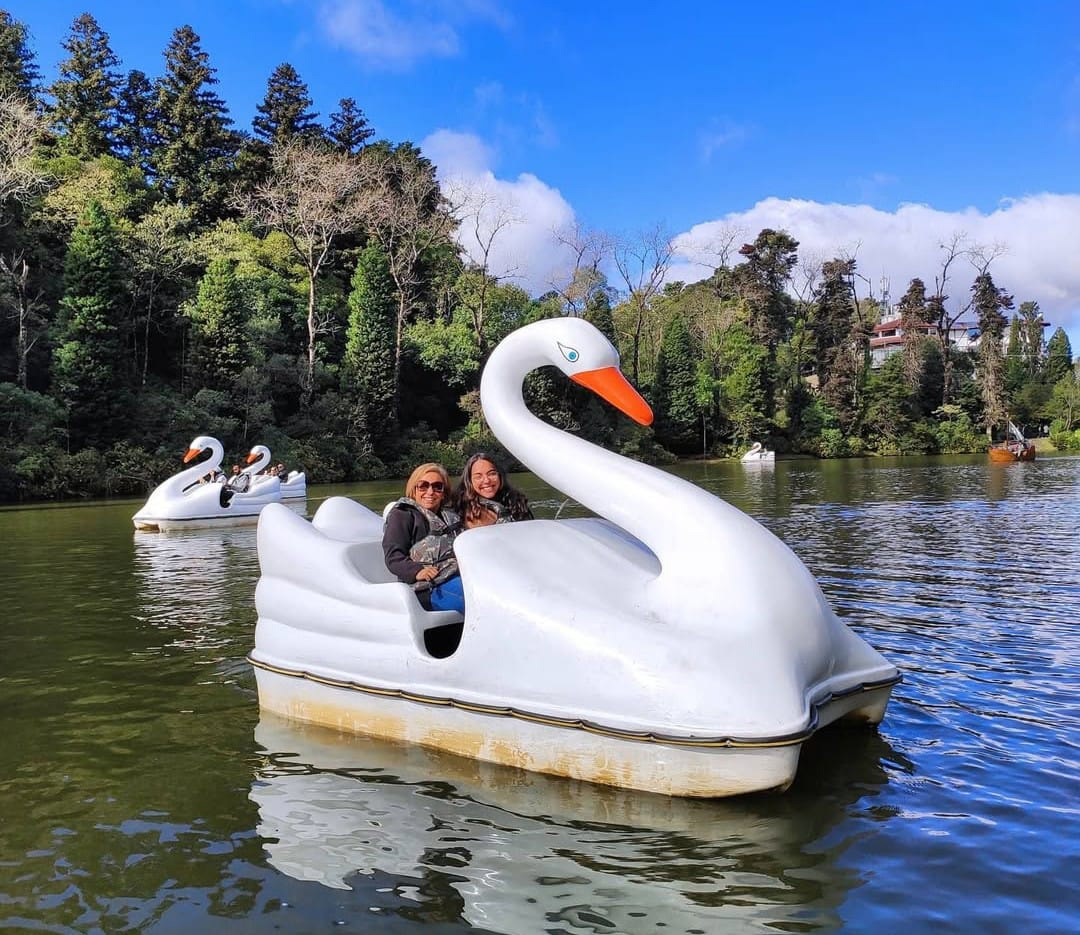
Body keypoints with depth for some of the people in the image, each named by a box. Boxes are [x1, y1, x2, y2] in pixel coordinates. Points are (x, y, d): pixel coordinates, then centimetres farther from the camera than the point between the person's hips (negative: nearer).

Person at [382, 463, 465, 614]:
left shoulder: (450, 516, 34)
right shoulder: (402, 515, 13)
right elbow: (393, 556, 1)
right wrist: (417, 571, -19)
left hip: (458, 576, 6)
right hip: (431, 588, -6)